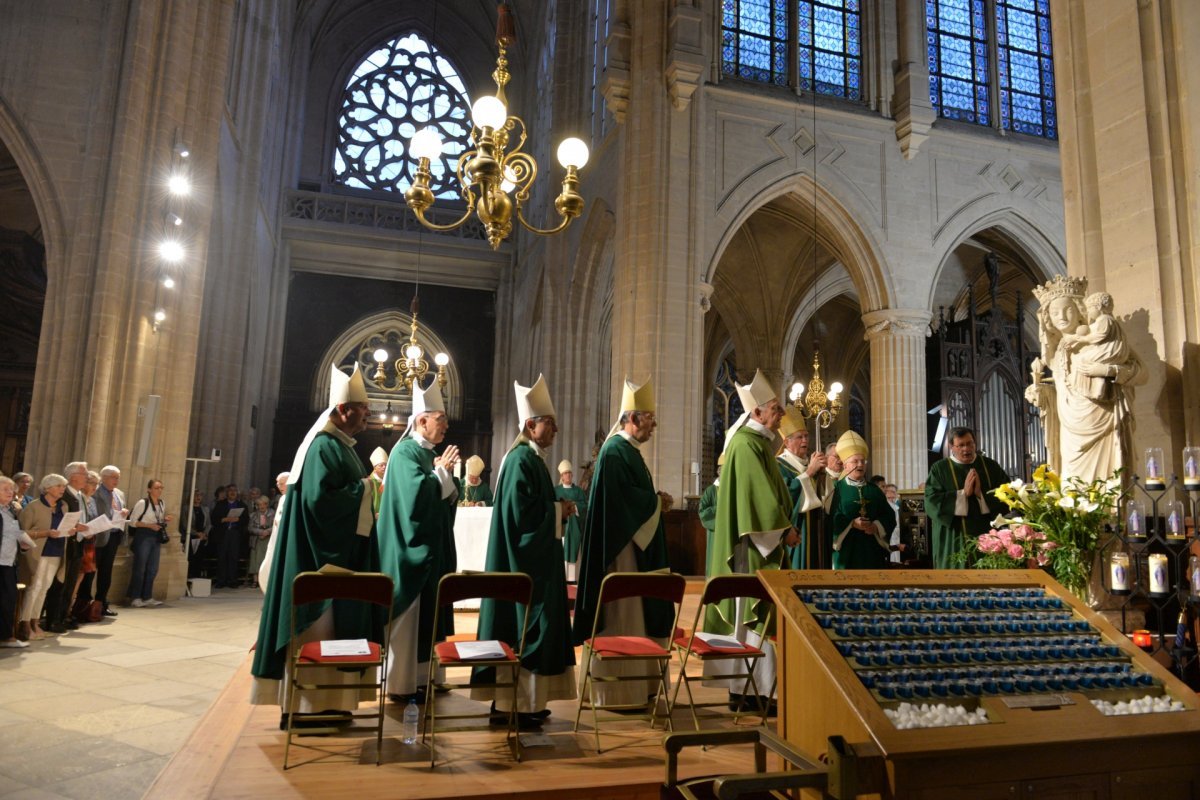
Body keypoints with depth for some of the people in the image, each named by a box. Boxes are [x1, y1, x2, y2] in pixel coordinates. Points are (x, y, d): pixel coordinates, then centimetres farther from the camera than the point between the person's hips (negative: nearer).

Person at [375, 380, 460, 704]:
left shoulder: (432, 454, 13)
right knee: (408, 617, -2)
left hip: (433, 548, 9)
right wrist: (440, 472, -13)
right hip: (411, 551, -9)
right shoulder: (405, 452, -11)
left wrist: (446, 474, -4)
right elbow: (414, 495, -25)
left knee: (427, 615, 12)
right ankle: (401, 685, 7)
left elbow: (447, 500, 13)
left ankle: (421, 678, 22)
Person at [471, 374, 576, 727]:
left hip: (536, 559, 11)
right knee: (525, 627, -4)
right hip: (526, 560, -11)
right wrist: (560, 510, -12)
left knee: (530, 625, 14)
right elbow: (520, 513, -23)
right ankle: (517, 704, 6)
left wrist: (559, 510, 6)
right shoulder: (521, 460, -16)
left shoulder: (533, 458, 14)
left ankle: (510, 699, 23)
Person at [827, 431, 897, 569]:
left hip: (872, 547, 4)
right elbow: (830, 517, -8)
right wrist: (851, 523, -19)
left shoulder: (875, 490, 14)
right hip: (847, 547, -4)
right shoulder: (837, 489, 1)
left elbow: (889, 516, 9)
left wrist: (876, 527, -9)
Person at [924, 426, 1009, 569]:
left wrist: (981, 493, -14)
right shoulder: (939, 469, 0)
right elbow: (932, 501, -10)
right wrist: (963, 493, -16)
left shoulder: (990, 466, 8)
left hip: (988, 537, 2)